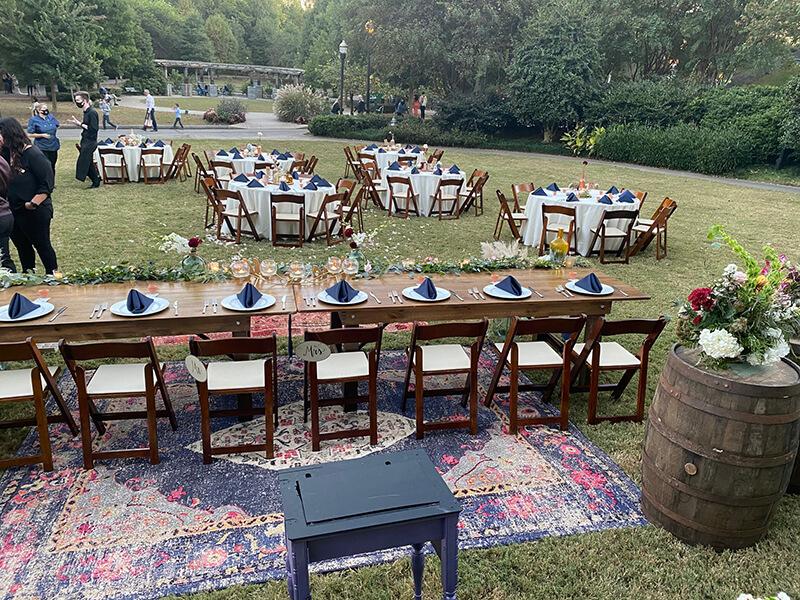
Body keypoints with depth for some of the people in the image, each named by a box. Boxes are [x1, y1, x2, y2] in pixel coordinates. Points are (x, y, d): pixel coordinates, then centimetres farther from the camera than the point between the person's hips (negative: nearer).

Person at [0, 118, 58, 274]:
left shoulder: (32, 154, -17)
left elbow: (47, 183, -19)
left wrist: (33, 203, -22)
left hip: (35, 213, -7)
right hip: (14, 212, 7)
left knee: (42, 245, 6)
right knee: (22, 246, 19)